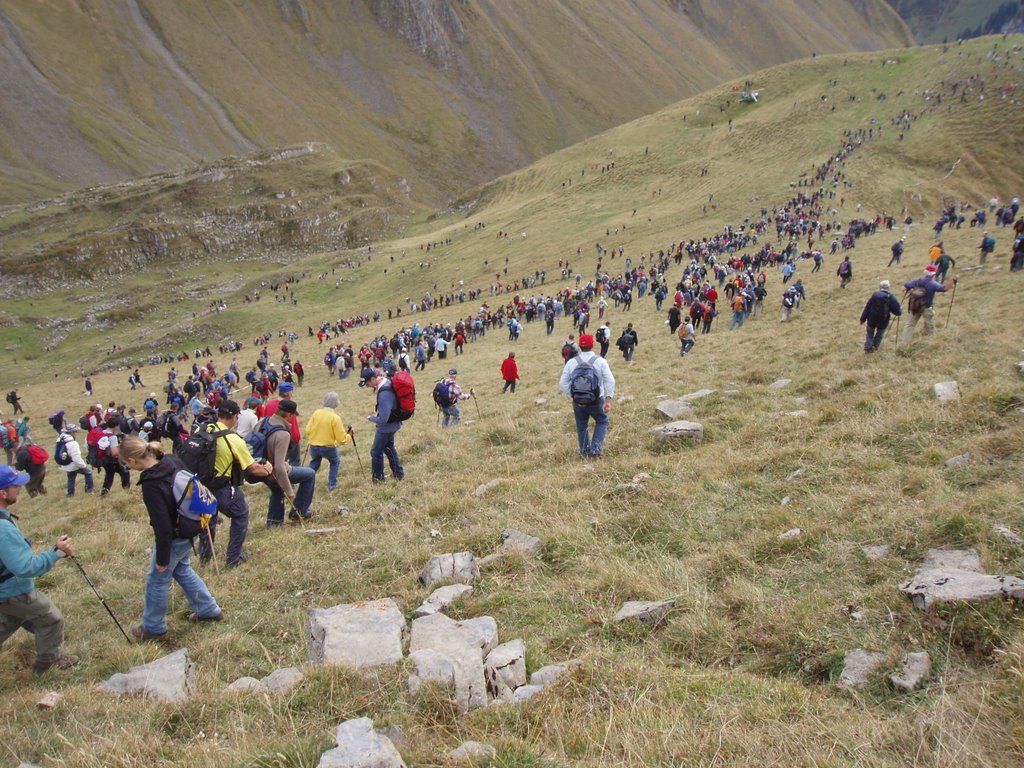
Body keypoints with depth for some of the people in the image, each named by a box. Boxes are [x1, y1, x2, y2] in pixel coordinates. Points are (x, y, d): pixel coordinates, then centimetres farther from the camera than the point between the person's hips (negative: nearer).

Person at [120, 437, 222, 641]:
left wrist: (162, 558, -14)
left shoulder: (151, 485, -31)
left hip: (175, 537, -8)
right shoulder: (172, 461, -10)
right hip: (189, 528, 8)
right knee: (181, 569, 28)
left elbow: (163, 526, -26)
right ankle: (208, 609, 38)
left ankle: (153, 628, 32)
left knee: (157, 579, 13)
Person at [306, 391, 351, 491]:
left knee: (314, 464, 28)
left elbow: (308, 431, -2)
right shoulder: (335, 417, -16)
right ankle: (332, 484, 22)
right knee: (335, 462, 26)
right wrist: (348, 436, 6)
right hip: (328, 447, -3)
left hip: (314, 446, 3)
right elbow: (342, 439, -14)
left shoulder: (316, 413, -5)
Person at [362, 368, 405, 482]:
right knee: (389, 447, 26)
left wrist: (370, 417, -14)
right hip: (392, 424, 9)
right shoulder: (387, 380, -9)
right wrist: (376, 388, -2)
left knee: (376, 451, 10)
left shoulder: (384, 395, -37)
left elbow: (383, 419, -33)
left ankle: (378, 477, 27)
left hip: (387, 426, -9)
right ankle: (398, 473, 37)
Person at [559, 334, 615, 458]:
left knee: (582, 426, 18)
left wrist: (573, 396, -1)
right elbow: (610, 381, -16)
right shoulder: (600, 361, -9)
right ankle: (595, 448, 9)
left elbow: (563, 383, -6)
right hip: (597, 401, -2)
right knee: (602, 421, 21)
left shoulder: (571, 362, -4)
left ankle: (584, 451, 29)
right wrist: (608, 400, -14)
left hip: (578, 401, 2)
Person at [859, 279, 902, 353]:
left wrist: (863, 319, 1)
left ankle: (867, 348, 20)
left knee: (870, 334, 22)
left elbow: (867, 307, -7)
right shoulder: (891, 298, -12)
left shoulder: (875, 295, -12)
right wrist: (900, 310, 14)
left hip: (872, 320, 0)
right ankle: (875, 347, 33)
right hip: (883, 321, 0)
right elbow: (898, 312, -10)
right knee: (879, 334, 25)